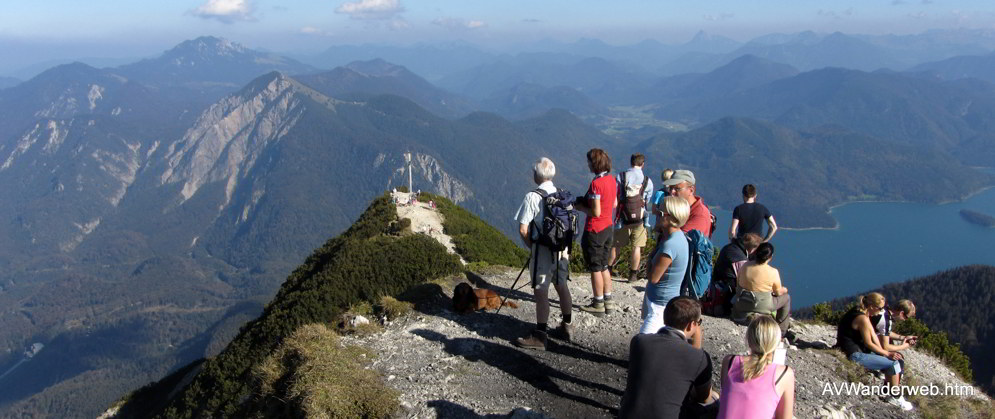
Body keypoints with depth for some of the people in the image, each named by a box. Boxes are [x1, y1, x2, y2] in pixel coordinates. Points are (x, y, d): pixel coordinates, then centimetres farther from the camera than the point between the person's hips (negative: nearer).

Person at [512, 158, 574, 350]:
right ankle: (566, 327, 30)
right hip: (562, 249, 6)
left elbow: (523, 229, -15)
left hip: (542, 251, -6)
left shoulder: (532, 197, -14)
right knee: (562, 286, 18)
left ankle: (539, 336, 5)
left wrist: (531, 246, 2)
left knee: (541, 291, 0)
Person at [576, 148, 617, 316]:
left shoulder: (596, 183, -22)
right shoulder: (611, 180, 4)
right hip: (608, 227, 8)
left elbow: (596, 212, -24)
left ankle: (598, 304, 14)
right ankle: (608, 301, 25)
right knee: (604, 266, 18)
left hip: (595, 230, -8)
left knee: (595, 268, 5)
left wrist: (581, 207, -7)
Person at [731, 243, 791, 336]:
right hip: (762, 307, -5)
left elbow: (738, 283, 5)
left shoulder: (745, 266, -8)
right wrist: (784, 290, 20)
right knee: (786, 298, 20)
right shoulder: (773, 272, -18)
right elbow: (778, 292, -4)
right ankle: (782, 331, 30)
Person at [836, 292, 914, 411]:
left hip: (858, 350, 11)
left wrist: (885, 352, 2)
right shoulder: (862, 318, -23)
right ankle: (895, 397, 5)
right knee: (893, 364, -11)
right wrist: (887, 353, -5)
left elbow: (873, 335, 8)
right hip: (854, 355, -11)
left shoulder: (860, 311, 7)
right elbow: (868, 343, -17)